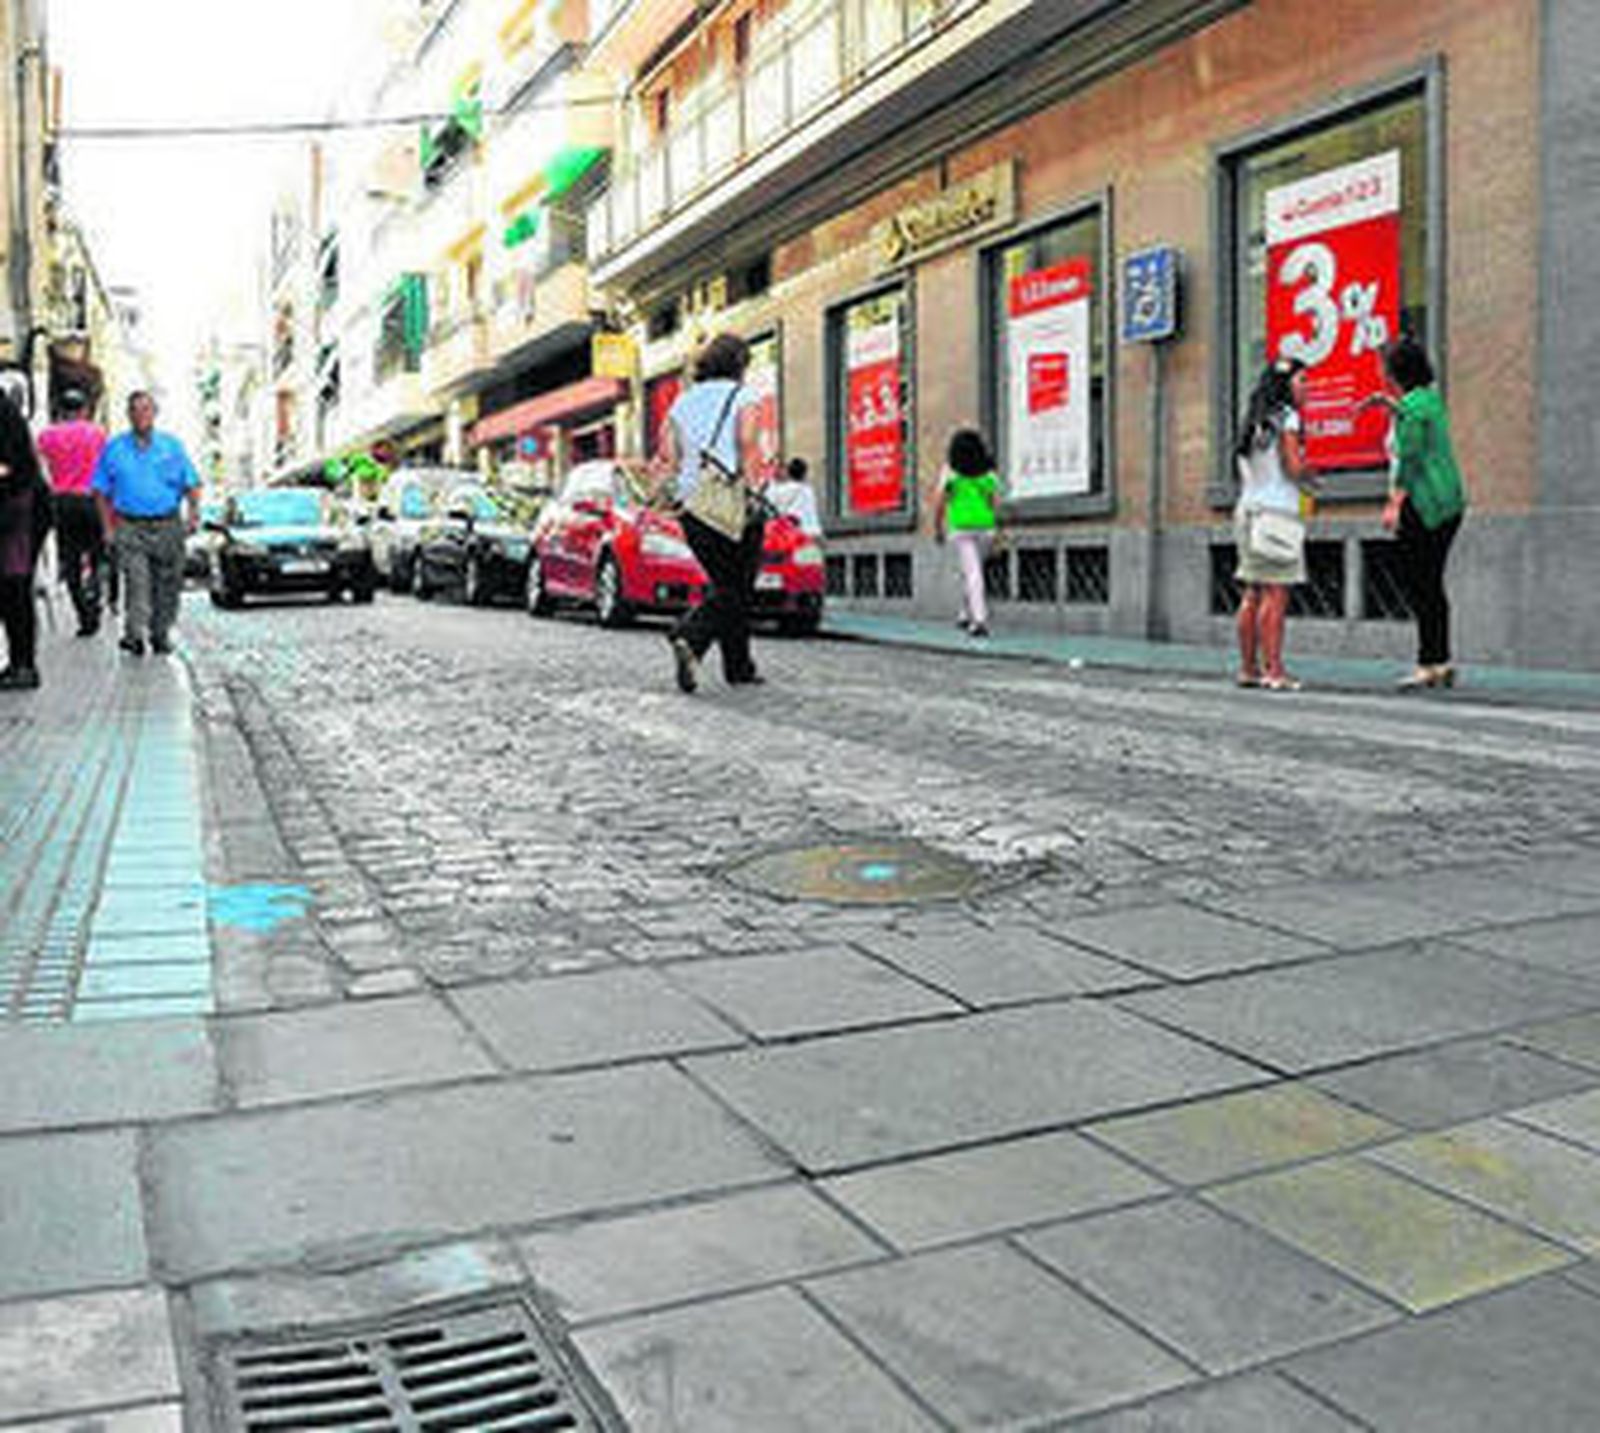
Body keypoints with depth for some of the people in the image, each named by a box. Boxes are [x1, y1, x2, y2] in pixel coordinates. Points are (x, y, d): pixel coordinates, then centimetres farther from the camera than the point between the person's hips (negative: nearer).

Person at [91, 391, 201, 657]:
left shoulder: (172, 446, 9)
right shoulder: (114, 448, 8)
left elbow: (191, 484, 8)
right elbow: (102, 491, 9)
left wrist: (193, 513, -9)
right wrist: (107, 528, 1)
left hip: (168, 526, 2)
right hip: (130, 528, -1)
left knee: (167, 584, 5)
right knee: (137, 580, -17)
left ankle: (160, 634, 18)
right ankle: (133, 635, -19)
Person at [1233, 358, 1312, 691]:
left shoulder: (1254, 420, 18)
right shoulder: (1285, 417, -5)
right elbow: (1294, 468, -13)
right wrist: (1309, 474, 8)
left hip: (1247, 509, 8)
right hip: (1275, 510, -8)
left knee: (1253, 593, 7)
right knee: (1276, 593, -10)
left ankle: (1248, 668, 8)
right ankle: (1274, 670, -13)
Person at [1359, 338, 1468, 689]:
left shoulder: (1411, 406, -13)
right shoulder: (1430, 397, 15)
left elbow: (1409, 460, -19)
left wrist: (1393, 505, -19)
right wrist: (1387, 403, 29)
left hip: (1423, 504, -9)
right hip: (1449, 501, 9)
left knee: (1421, 587, -7)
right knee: (1432, 585, 12)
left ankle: (1429, 664, -7)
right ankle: (1441, 662, 15)